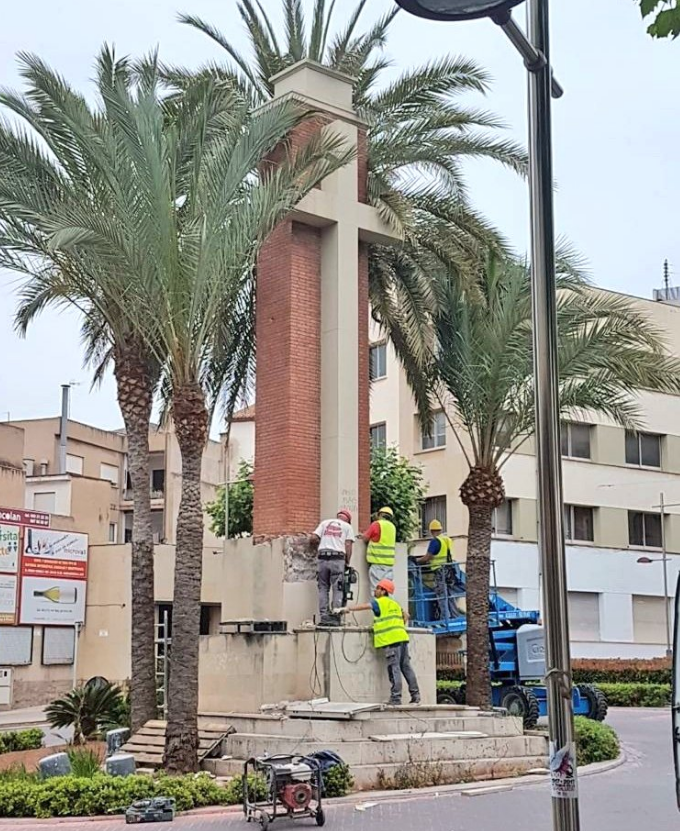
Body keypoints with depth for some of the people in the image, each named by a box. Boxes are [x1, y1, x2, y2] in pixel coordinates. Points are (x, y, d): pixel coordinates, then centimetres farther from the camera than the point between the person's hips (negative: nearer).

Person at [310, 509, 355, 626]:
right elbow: (348, 546, 2)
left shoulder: (325, 523, 17)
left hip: (323, 557, 2)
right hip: (338, 558, -2)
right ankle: (335, 618, -1)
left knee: (323, 588, 9)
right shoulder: (347, 526, 12)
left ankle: (324, 617, 4)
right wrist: (347, 562, 9)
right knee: (337, 590, 2)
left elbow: (313, 538, 7)